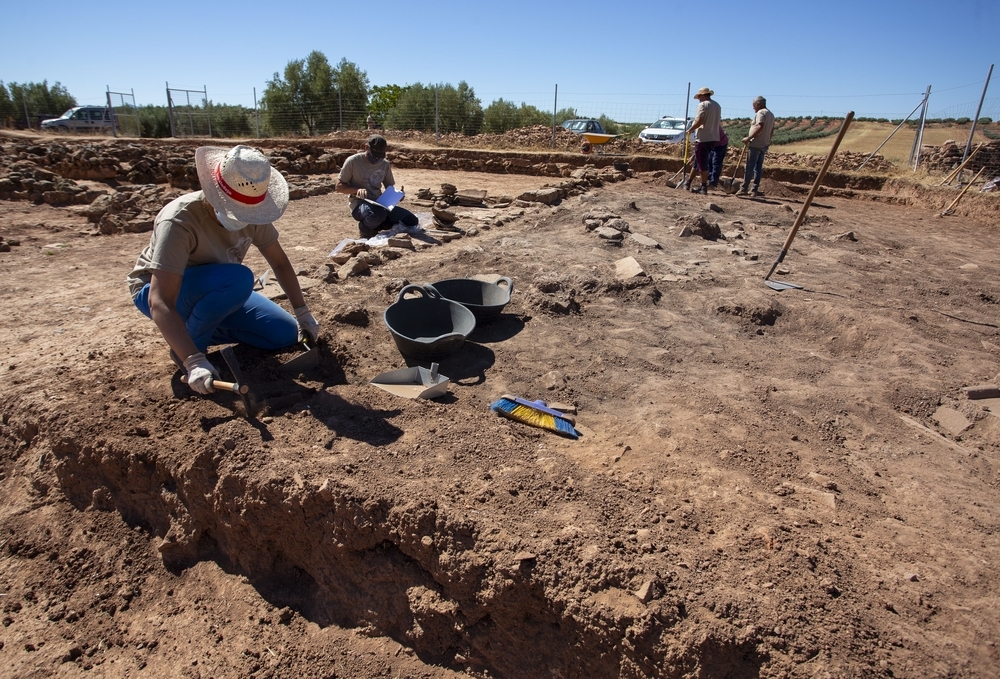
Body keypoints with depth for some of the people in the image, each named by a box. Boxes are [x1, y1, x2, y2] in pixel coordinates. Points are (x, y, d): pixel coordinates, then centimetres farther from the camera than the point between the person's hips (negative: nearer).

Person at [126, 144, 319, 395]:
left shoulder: (249, 214, -17)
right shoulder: (179, 222, -35)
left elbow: (279, 262, -1)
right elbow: (160, 303, -40)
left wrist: (302, 312, -4)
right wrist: (194, 360, -51)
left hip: (216, 292, 6)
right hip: (157, 291, -6)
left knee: (286, 335, -7)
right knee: (237, 279, -36)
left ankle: (202, 325, 9)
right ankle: (187, 348, -13)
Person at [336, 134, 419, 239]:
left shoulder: (385, 164, 6)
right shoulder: (353, 161, -7)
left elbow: (390, 185, 16)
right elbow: (339, 186, -3)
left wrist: (397, 191, -9)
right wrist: (357, 190, -22)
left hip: (379, 203, 5)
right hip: (359, 204, -5)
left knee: (412, 221, -11)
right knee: (378, 214, -41)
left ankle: (374, 227, 6)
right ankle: (364, 229, -4)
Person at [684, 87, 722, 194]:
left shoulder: (703, 105, -10)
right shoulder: (717, 106, 16)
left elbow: (699, 121, -20)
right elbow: (719, 122, 20)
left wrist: (690, 129, -6)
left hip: (703, 138, -8)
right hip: (714, 138, 8)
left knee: (702, 163, -3)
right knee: (698, 162, 15)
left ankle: (704, 187, -2)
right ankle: (688, 182, 22)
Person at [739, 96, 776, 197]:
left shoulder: (761, 113, -10)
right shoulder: (771, 114, 19)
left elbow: (760, 127, -24)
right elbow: (771, 130, 21)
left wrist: (748, 138, -24)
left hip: (755, 144, -9)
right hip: (764, 145, 9)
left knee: (749, 167, -8)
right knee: (758, 167, 9)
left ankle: (744, 188, -8)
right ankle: (755, 190, 9)